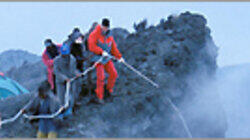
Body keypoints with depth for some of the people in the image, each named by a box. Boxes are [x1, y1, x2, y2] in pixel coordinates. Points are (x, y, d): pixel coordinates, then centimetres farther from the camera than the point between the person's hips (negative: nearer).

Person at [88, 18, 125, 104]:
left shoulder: (109, 35, 6)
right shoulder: (95, 34, -13)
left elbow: (113, 47, 14)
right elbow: (91, 46, -21)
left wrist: (119, 57, 11)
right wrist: (102, 52, -26)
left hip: (107, 58, 6)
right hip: (98, 58, -6)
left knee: (113, 74, 3)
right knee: (101, 77, -13)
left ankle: (109, 88, 32)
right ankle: (99, 97, 0)